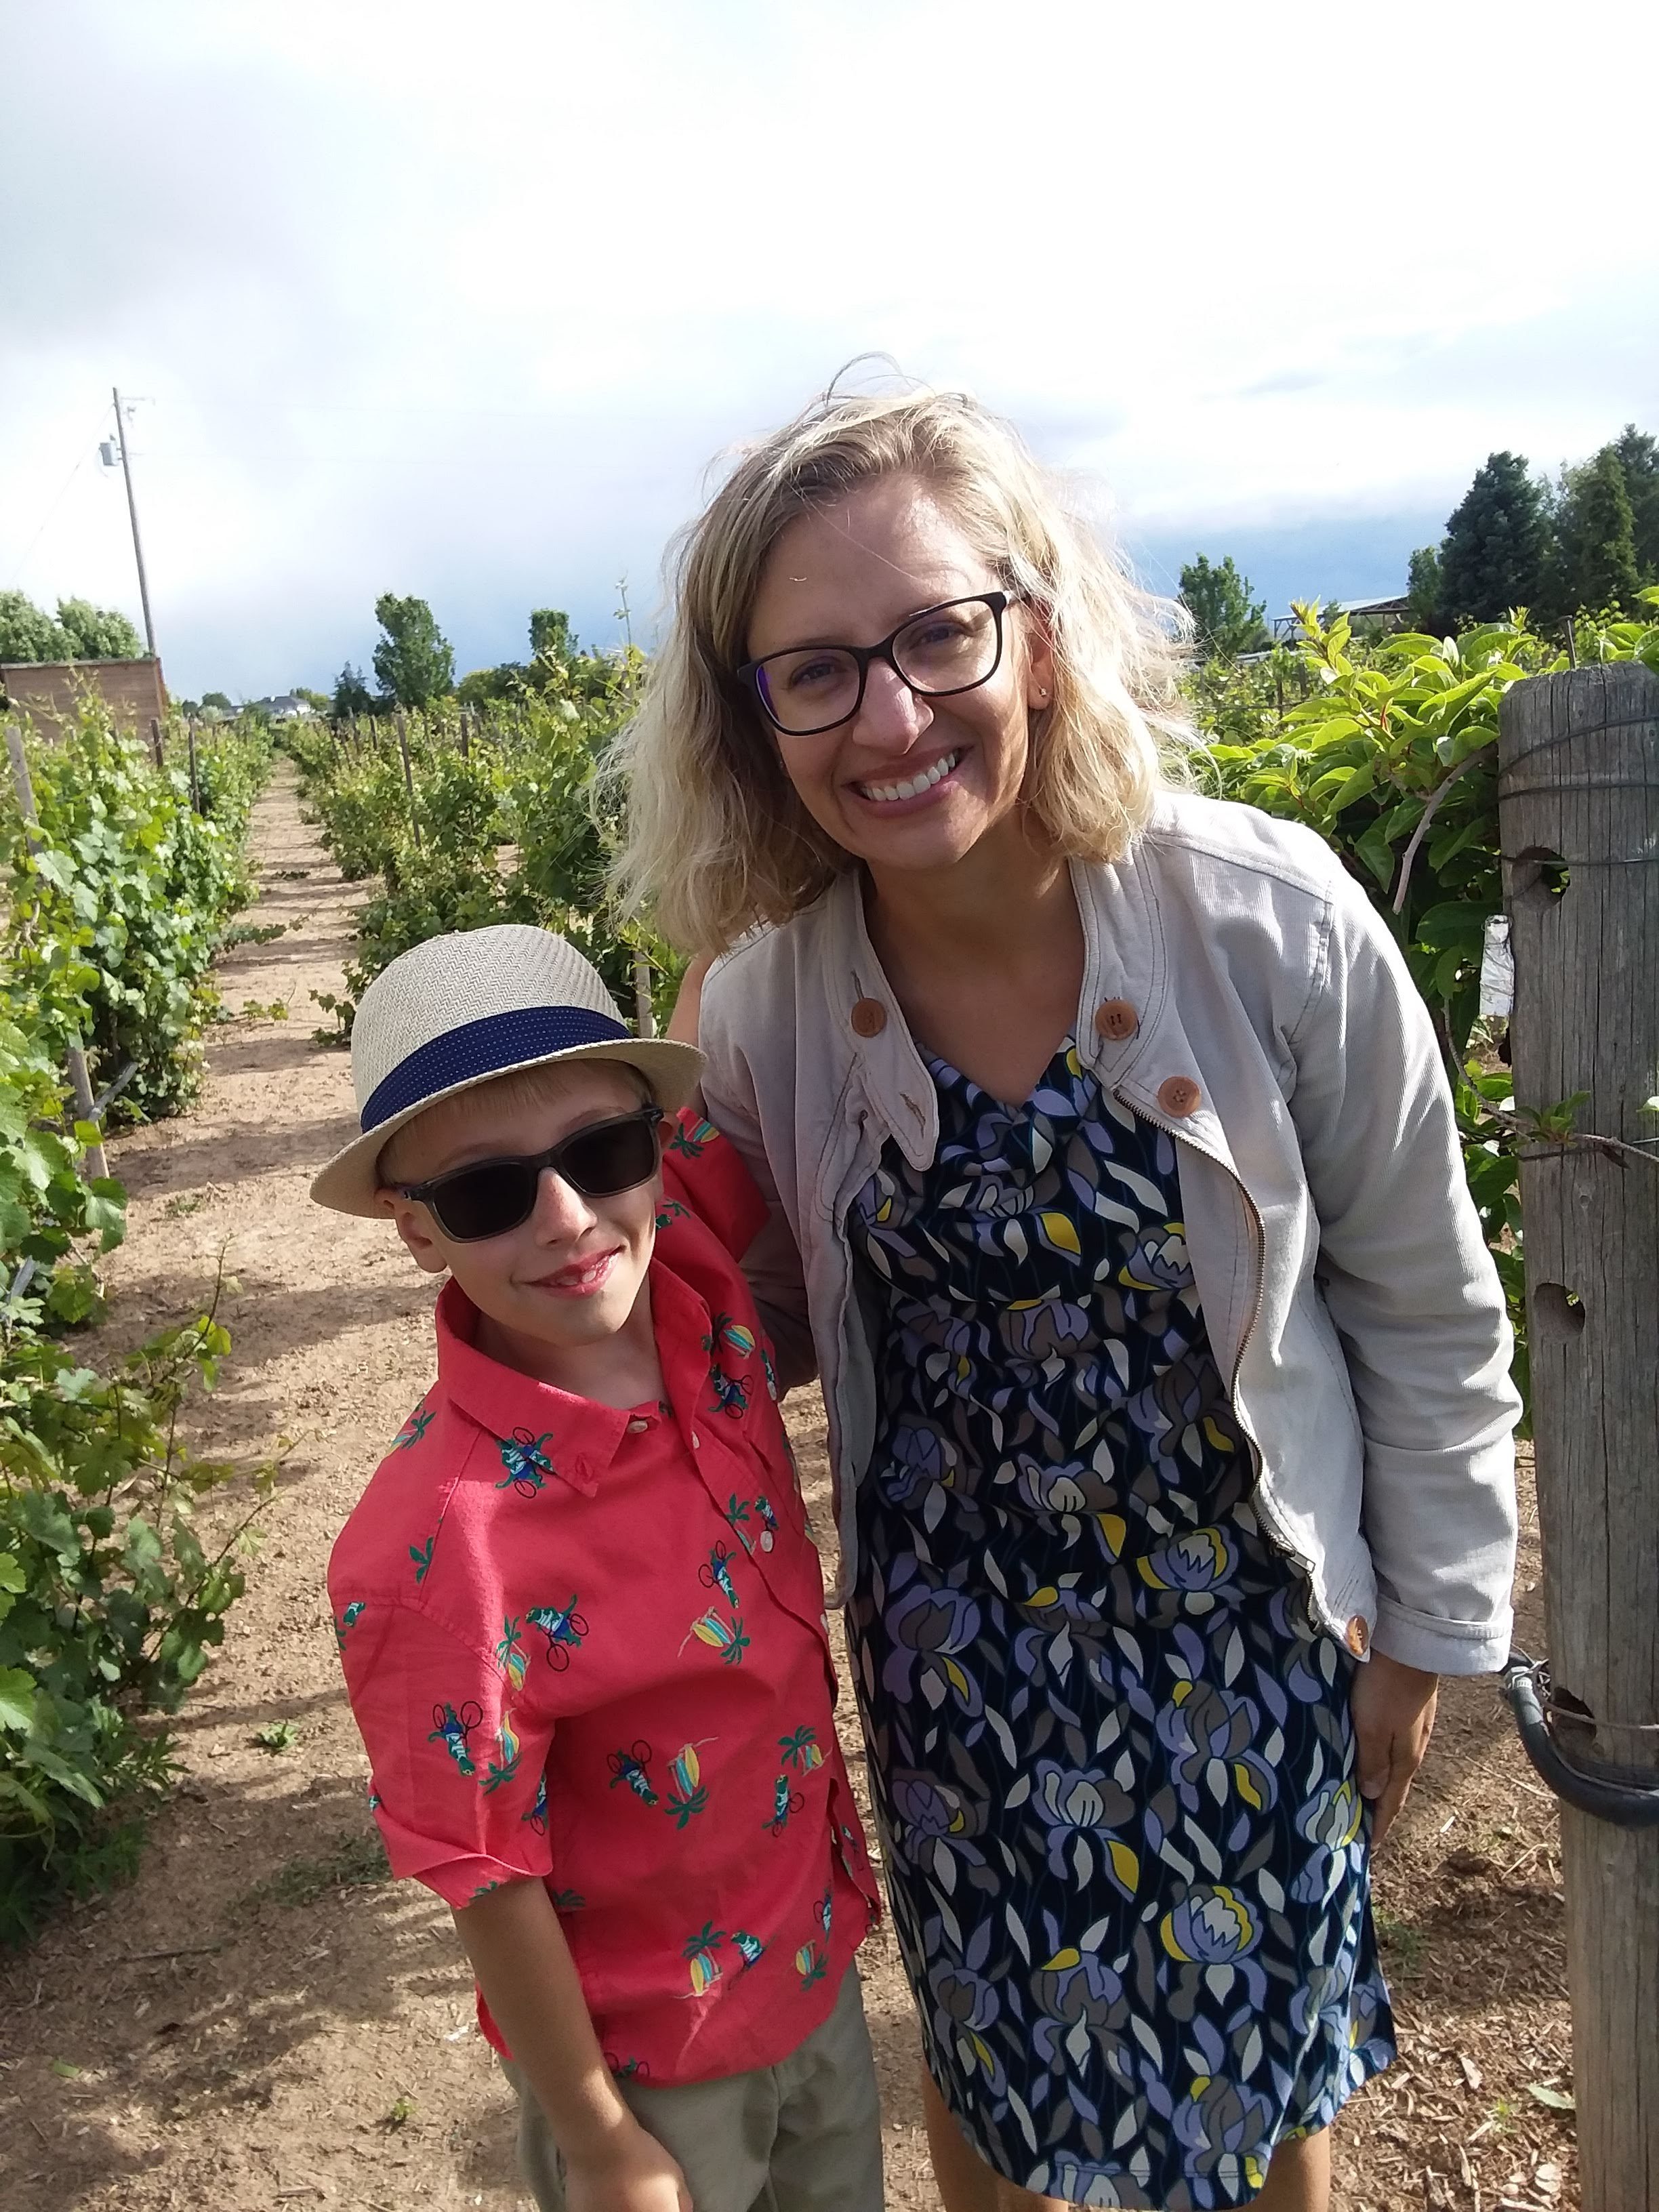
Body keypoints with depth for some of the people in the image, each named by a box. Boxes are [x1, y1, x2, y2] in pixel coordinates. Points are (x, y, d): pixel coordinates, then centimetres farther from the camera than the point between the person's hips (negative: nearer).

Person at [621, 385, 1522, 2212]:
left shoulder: (1268, 919, -23)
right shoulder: (765, 1000, -16)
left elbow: (1425, 1309, -9)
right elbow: (776, 1319, 1)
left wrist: (1426, 1628, -1)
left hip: (1240, 1618, -1)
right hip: (954, 1629, 2)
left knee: (1264, 2050, 24)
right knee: (987, 2035, 25)